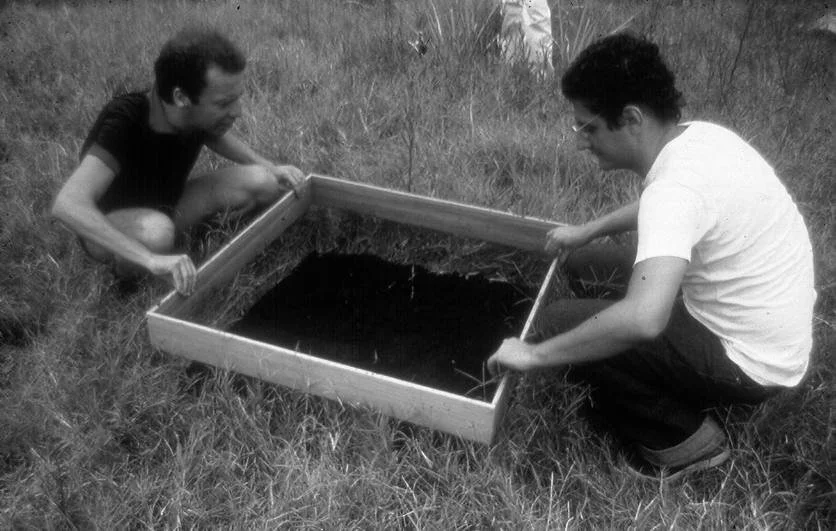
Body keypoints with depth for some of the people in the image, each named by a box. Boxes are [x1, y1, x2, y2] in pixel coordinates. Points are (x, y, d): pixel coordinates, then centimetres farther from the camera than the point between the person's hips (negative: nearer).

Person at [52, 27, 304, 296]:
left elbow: (215, 134, 9)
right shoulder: (122, 121, -35)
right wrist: (151, 259, -56)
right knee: (155, 231, -42)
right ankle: (127, 271, -8)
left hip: (165, 205, 5)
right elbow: (68, 205, -46)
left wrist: (269, 168, -6)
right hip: (109, 231, -5)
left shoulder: (198, 113, -17)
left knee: (262, 183, -16)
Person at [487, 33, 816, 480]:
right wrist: (588, 232, 21)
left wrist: (535, 355, -33)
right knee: (584, 266, 13)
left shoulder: (678, 186, -32)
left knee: (558, 324, -15)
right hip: (759, 329, 9)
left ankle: (682, 437, 2)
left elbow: (643, 318, -46)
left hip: (749, 360, -9)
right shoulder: (698, 136, -3)